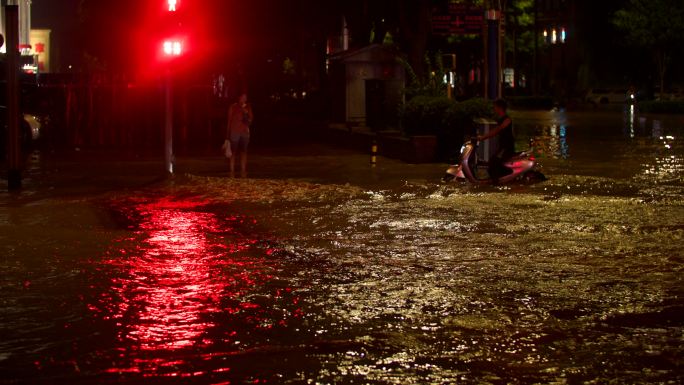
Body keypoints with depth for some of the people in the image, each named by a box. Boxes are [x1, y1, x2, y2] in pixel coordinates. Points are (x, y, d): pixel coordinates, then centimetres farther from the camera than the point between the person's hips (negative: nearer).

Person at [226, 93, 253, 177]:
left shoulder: (248, 107, 9)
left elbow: (250, 121, 8)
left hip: (245, 132, 3)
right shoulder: (233, 107, 2)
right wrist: (228, 134, 2)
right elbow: (229, 120, 4)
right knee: (234, 152, -5)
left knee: (243, 152, 2)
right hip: (235, 132, -3)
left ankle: (243, 172, 3)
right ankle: (232, 172, -5)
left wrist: (246, 114, -12)